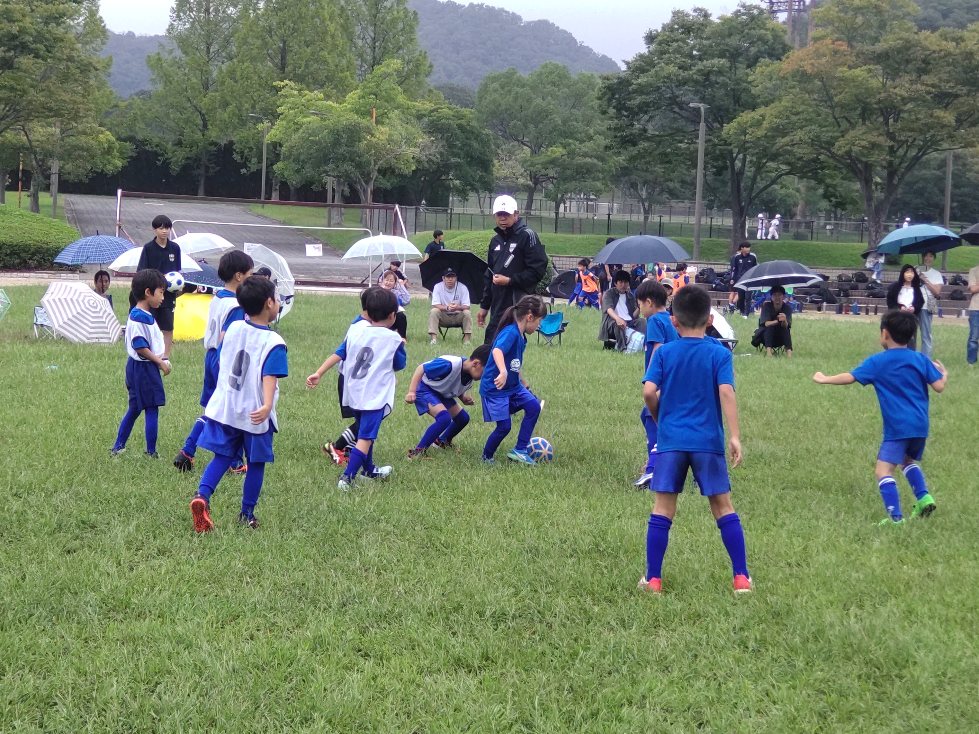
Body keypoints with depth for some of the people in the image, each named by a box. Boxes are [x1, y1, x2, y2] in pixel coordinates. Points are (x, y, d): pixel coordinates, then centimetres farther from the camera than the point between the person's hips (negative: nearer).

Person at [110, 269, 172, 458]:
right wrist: (160, 362, -16)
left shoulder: (147, 316, 12)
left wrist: (160, 358, 10)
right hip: (143, 369, -10)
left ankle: (118, 447, 24)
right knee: (152, 409, -2)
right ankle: (151, 452, 5)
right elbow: (140, 347, -22)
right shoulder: (138, 317, -20)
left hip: (147, 366, 10)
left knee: (135, 409, 17)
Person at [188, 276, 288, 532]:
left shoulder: (233, 328, 4)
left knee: (222, 457, 11)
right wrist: (267, 406, -40)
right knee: (256, 463, 11)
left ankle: (202, 495, -13)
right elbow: (270, 377, -29)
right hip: (255, 416, -5)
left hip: (224, 409, 5)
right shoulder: (274, 343, -15)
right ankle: (247, 515, 19)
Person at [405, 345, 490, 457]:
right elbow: (421, 369, -26)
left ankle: (442, 441, 37)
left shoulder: (470, 375, -7)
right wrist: (411, 392, -31)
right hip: (424, 389, -9)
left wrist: (464, 398, -9)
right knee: (444, 418, -27)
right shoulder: (449, 364, -34)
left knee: (463, 418, 10)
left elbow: (457, 390, 12)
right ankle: (417, 452, -20)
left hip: (441, 393, 9)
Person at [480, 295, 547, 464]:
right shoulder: (510, 333, -22)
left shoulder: (521, 336, 8)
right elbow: (497, 351, -43)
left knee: (534, 406, -9)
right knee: (504, 426, -8)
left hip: (513, 386, 9)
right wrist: (503, 372, -59)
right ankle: (487, 456, 18)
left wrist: (525, 385, 32)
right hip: (495, 388, -9)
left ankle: (519, 450, -2)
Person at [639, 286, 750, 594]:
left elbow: (649, 391, -7)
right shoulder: (719, 354, -1)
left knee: (663, 508, 5)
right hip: (708, 441, 0)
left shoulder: (663, 353, 2)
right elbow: (726, 392, -13)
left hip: (670, 440, 1)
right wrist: (734, 435, -15)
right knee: (722, 506, 8)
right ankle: (741, 577, 8)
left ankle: (653, 579, 4)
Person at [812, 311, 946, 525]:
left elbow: (850, 377, -4)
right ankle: (923, 497, 13)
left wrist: (824, 379, 10)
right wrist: (944, 374, 27)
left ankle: (895, 517, -22)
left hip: (897, 427, -6)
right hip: (920, 426, 6)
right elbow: (939, 386, 5)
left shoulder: (877, 362, -2)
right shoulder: (921, 360, 7)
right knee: (909, 460, 30)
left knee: (883, 470, -9)